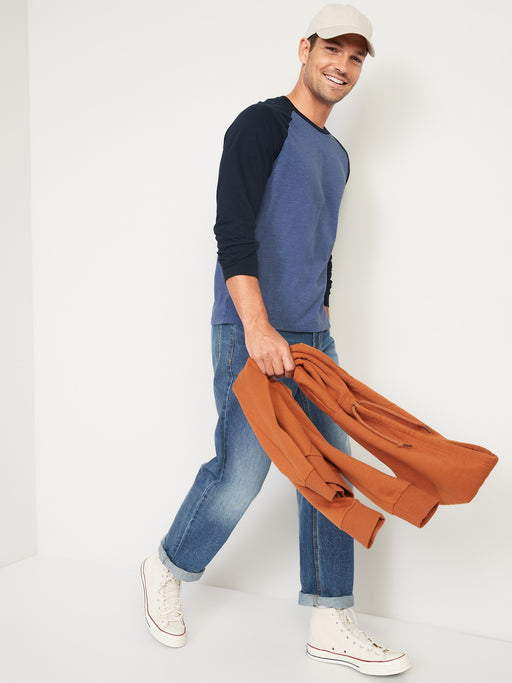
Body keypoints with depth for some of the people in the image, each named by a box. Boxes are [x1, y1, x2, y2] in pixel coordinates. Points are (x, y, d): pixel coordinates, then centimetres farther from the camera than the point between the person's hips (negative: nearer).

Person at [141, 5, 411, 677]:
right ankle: (167, 570, 20)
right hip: (252, 332, -8)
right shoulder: (262, 124, -5)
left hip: (312, 336, 8)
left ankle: (330, 625, 15)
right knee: (241, 473, -7)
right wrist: (258, 327, -28)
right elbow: (233, 230, -18)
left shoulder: (336, 156, 20)